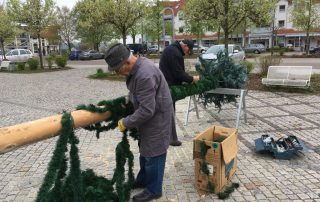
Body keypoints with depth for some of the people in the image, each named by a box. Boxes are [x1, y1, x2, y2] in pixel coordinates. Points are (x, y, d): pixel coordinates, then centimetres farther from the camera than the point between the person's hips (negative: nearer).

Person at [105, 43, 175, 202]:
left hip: (157, 119, -10)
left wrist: (126, 123, -20)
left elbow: (146, 110, -31)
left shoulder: (145, 74, -32)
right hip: (150, 118, 10)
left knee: (153, 154, 4)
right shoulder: (137, 66, 1)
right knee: (145, 151, 22)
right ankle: (143, 180, 42)